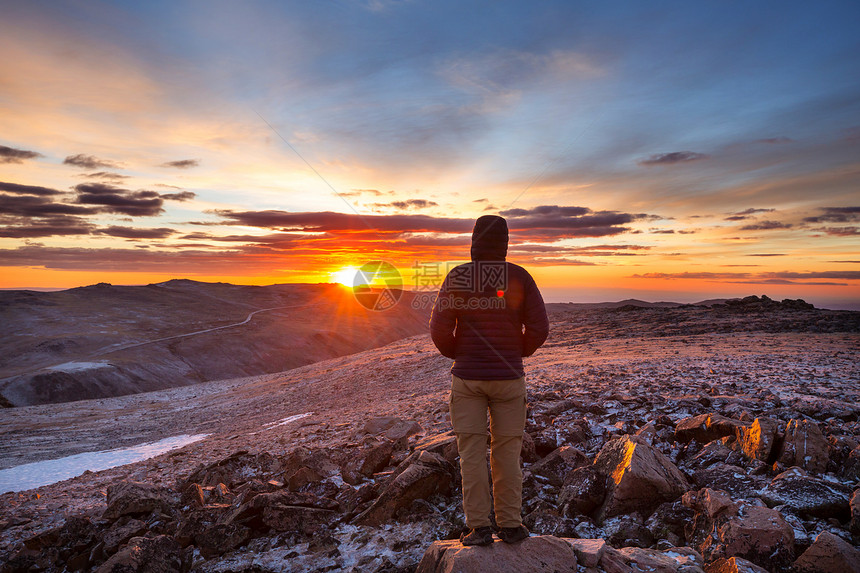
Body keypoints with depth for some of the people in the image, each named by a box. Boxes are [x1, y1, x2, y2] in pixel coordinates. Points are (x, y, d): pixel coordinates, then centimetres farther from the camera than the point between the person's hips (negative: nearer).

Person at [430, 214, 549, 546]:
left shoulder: (457, 277, -5)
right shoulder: (520, 277, -3)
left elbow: (439, 328, -7)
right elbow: (539, 328, -4)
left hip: (467, 377, -1)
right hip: (509, 378, 1)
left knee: (472, 453, 7)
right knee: (507, 452, 12)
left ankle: (479, 526, 12)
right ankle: (510, 525, 20)